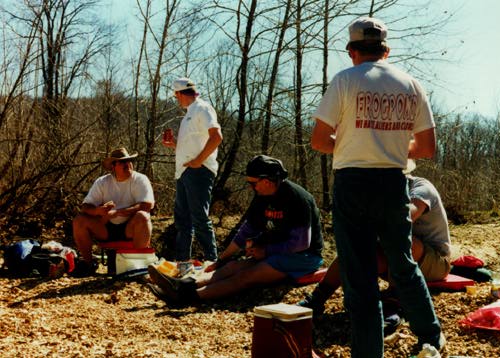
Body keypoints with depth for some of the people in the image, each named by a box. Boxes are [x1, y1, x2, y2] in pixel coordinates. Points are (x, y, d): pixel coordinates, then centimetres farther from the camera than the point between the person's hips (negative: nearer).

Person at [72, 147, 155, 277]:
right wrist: (99, 210, -29)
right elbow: (85, 207, -3)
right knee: (79, 220, -17)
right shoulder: (102, 182, 3)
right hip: (106, 229, 3)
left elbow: (148, 205, -19)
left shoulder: (140, 179, -5)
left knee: (142, 217, -34)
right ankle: (88, 262, -1)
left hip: (130, 228, -3)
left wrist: (116, 213, -24)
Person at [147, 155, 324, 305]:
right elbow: (246, 232, 15)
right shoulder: (262, 198, 7)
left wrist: (265, 251, -14)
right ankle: (185, 284, -33)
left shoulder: (296, 198, -19)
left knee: (247, 275, -26)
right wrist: (220, 261, 14)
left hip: (303, 257, -8)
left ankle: (188, 295, -40)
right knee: (234, 266, -15)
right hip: (275, 251, 8)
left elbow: (302, 243, -21)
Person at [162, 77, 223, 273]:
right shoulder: (189, 114, 23)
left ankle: (211, 261, -2)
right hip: (184, 172, 10)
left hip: (198, 171, -10)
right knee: (182, 218, 11)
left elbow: (216, 137, -19)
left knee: (199, 219, -9)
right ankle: (182, 262, 18)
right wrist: (174, 145, 12)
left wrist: (199, 160, -20)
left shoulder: (202, 108, -6)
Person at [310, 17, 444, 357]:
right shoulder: (412, 85, 5)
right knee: (404, 266, 22)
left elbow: (319, 141, -8)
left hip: (353, 185, -4)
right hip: (394, 184, 4)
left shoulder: (346, 80, -5)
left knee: (360, 277, 3)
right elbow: (427, 148, 6)